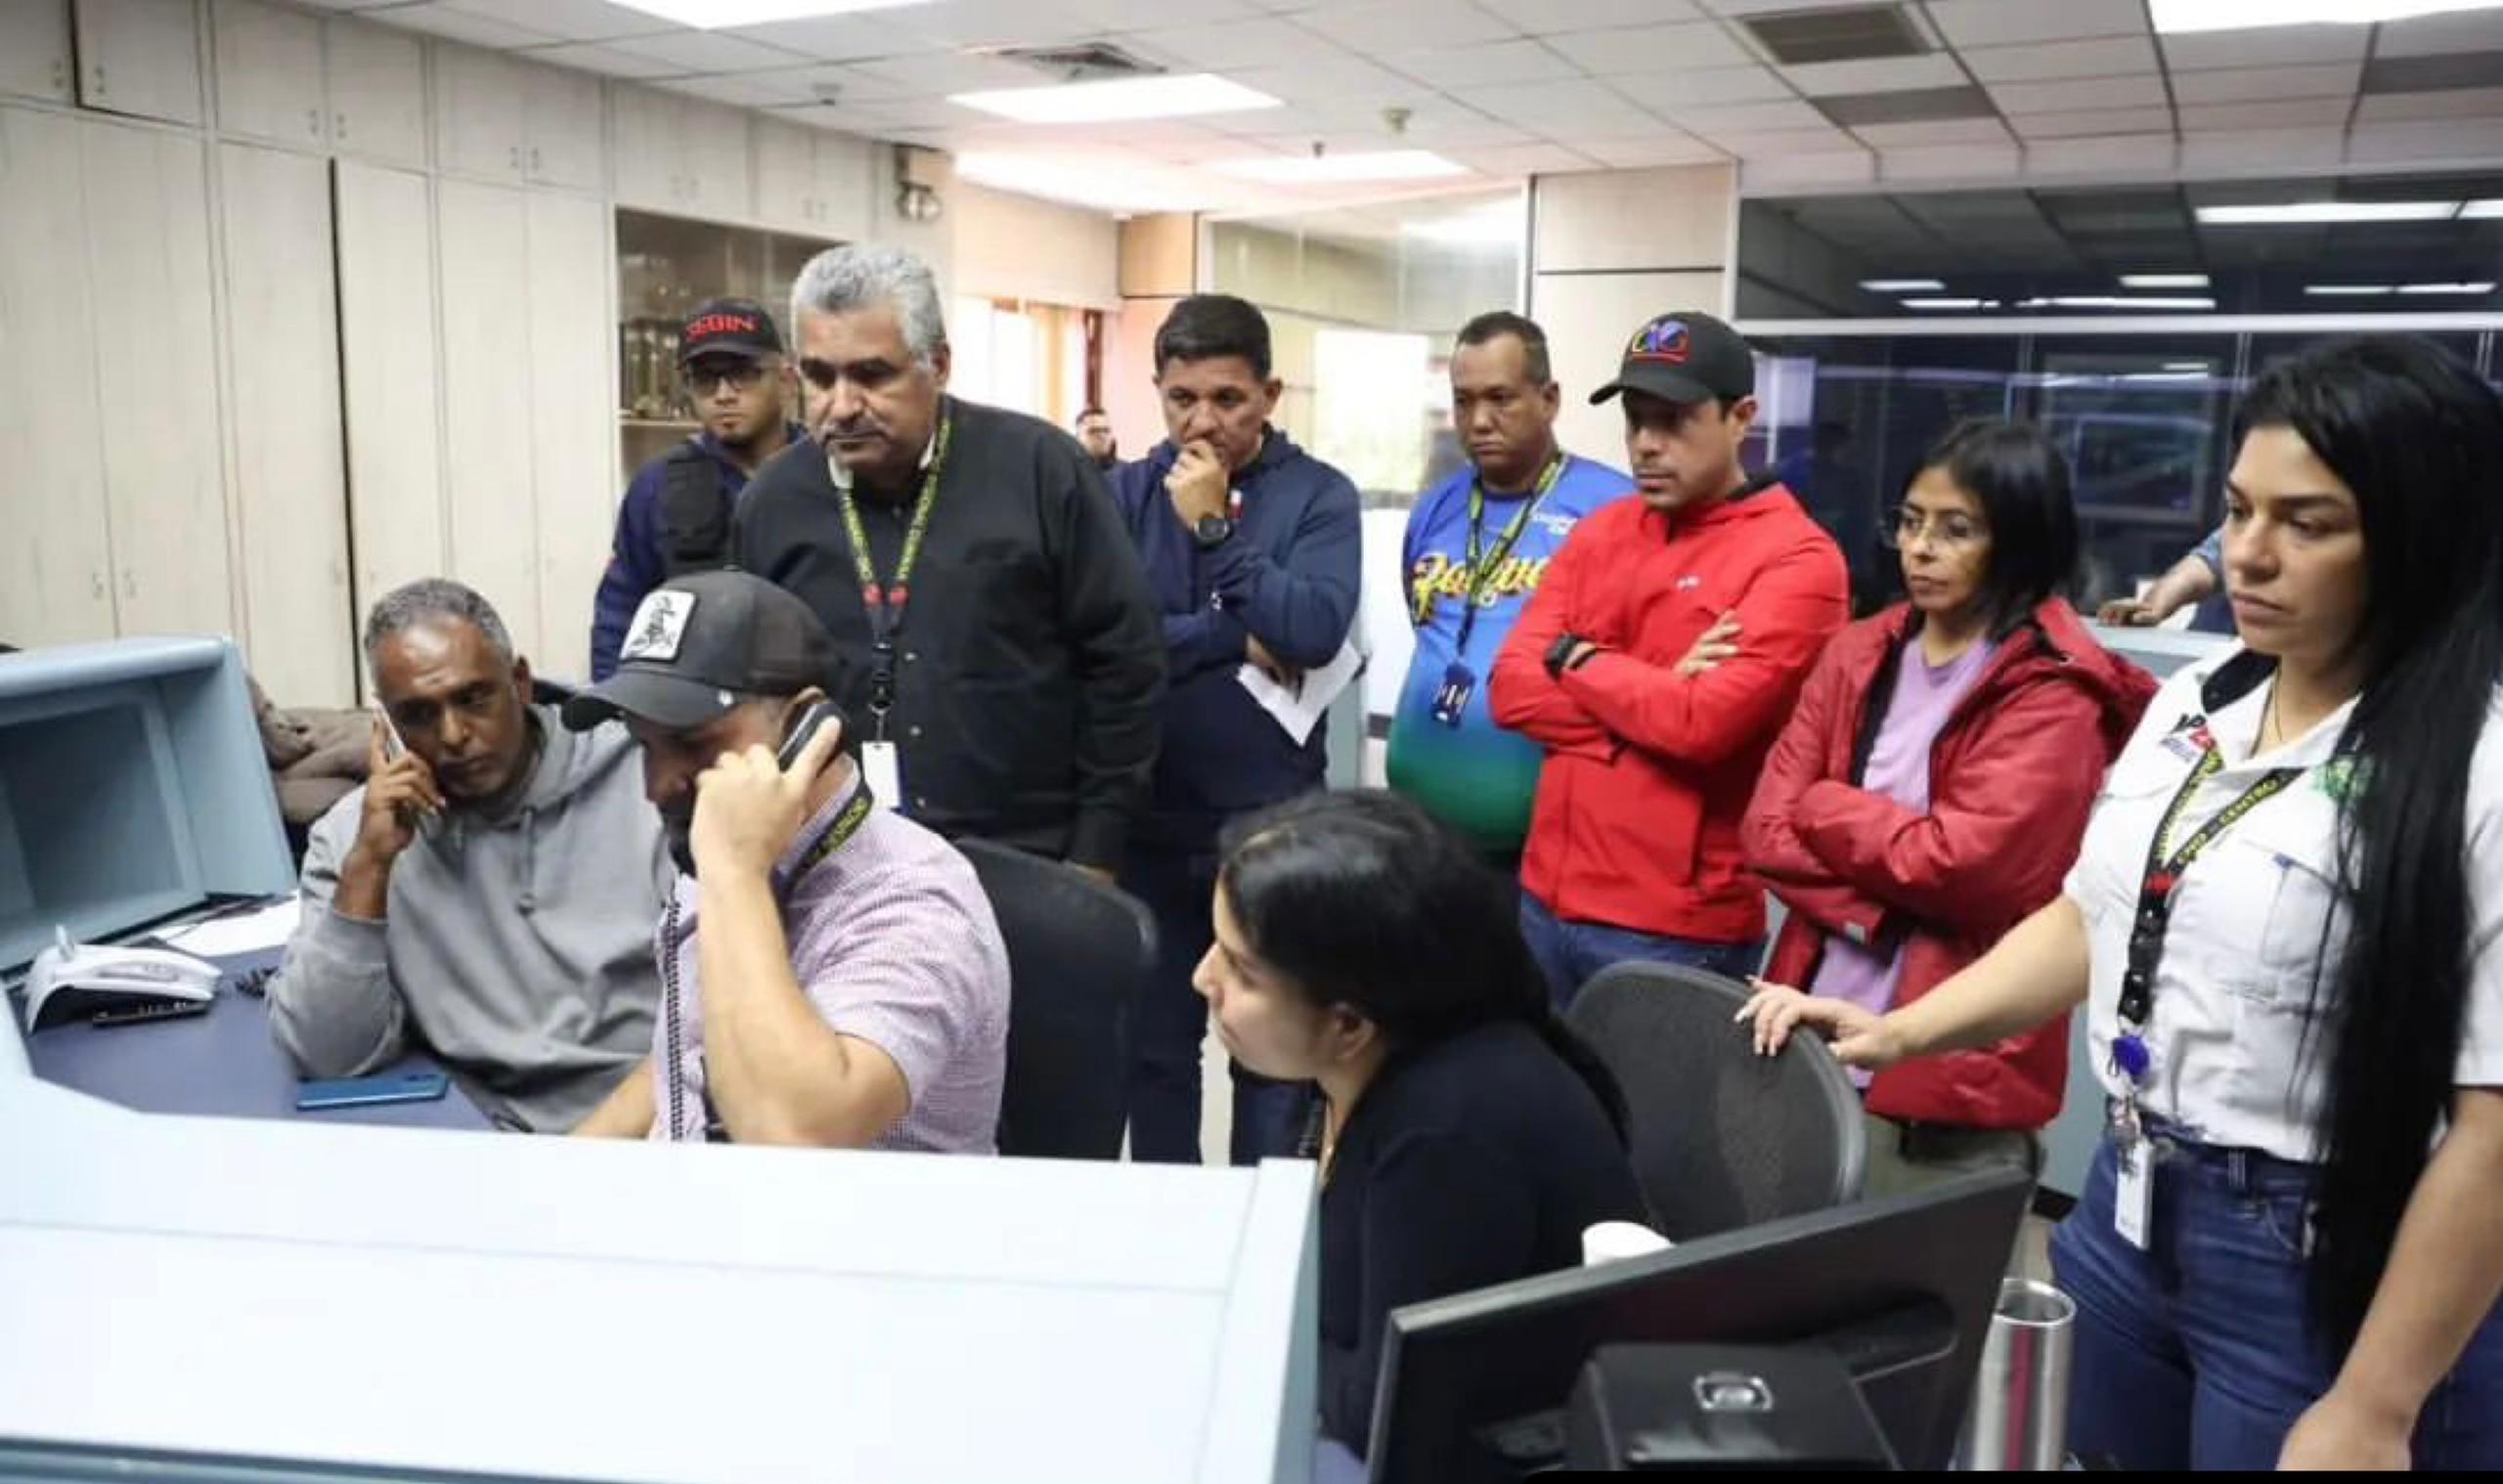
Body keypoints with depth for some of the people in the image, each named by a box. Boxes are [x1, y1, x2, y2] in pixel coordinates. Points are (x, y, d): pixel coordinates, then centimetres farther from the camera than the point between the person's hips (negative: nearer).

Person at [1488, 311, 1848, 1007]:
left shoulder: (1797, 559, -10)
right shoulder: (1600, 532, 9)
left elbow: (1702, 722, -22)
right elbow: (1512, 688, 1)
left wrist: (1579, 659, -7)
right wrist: (1654, 695, -13)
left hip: (1678, 928, -6)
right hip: (1548, 895, 6)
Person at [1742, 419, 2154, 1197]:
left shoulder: (2053, 694, -9)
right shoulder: (1858, 656, 8)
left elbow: (1966, 865, -18)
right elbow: (1767, 830, 2)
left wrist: (1826, 807, -5)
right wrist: (1874, 907, -13)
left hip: (1951, 1078, -5)